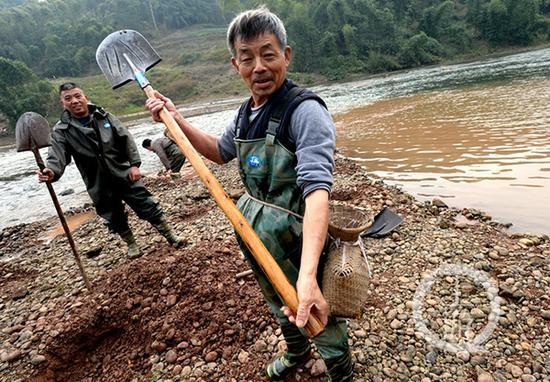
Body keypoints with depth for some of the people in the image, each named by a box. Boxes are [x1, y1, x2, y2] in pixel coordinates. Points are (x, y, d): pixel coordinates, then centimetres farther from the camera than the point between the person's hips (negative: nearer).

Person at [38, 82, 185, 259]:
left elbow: (126, 139, 3)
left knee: (149, 207, 2)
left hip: (124, 175, 0)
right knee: (116, 219, 12)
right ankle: (132, 245, 38)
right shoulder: (61, 131, -5)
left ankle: (171, 237, 18)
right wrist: (51, 172, -39)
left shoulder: (104, 116, 0)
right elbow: (57, 157, -16)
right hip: (99, 185, 0)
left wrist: (134, 164, -5)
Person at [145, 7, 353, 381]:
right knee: (278, 303, 30)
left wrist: (308, 275, -45)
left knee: (318, 318, 15)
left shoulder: (304, 111, -24)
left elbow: (317, 188, -35)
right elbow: (221, 151, 19)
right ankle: (296, 351, 61)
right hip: (255, 235, 8)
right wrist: (176, 120, 8)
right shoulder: (246, 112, 2)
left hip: (297, 240, -8)